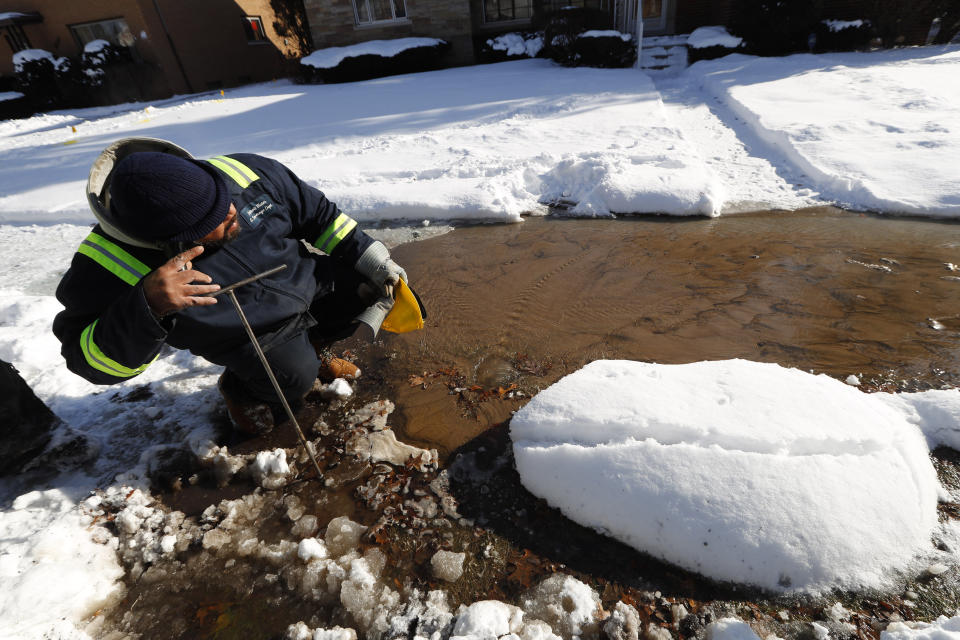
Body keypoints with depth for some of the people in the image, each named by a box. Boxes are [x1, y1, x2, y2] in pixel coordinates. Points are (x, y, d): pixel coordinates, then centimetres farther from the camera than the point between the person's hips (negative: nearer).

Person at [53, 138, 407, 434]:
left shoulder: (245, 173, -22)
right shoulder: (108, 267, -28)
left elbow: (317, 213, -7)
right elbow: (95, 362, -22)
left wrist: (368, 255, -8)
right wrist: (146, 307, -42)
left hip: (308, 278, 4)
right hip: (252, 335, -3)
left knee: (374, 283, -3)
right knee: (293, 377, -23)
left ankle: (309, 344, 21)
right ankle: (240, 388, 15)